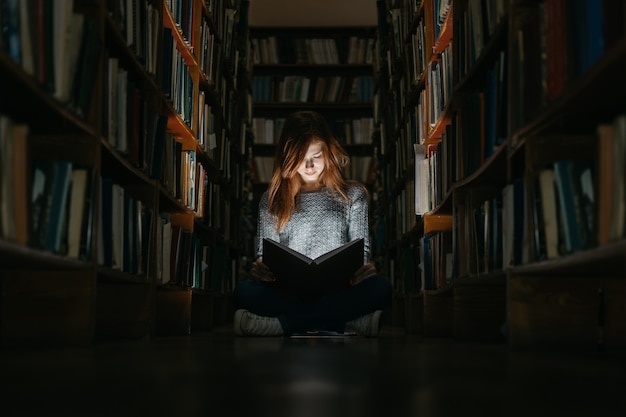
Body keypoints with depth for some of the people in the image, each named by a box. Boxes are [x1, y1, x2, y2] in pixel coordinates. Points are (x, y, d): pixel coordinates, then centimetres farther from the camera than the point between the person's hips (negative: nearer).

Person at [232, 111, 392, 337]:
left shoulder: (352, 195, 14)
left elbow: (361, 250, 10)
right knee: (243, 292, -32)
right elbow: (264, 255, 11)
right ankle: (348, 320, -32)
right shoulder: (272, 200, 15)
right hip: (287, 292, 0)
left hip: (338, 289, 0)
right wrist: (260, 270, -14)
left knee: (380, 286, -33)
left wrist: (362, 268, -15)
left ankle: (284, 323, -30)